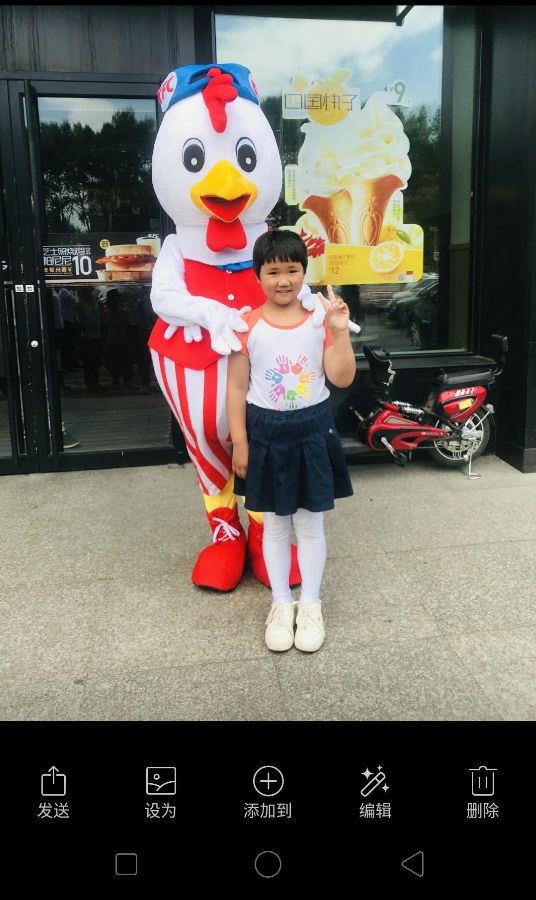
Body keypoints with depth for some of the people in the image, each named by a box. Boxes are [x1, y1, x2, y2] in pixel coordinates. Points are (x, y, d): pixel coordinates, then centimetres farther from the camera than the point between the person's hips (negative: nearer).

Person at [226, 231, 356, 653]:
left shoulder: (320, 320, -3)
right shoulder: (247, 326, -6)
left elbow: (342, 379, -7)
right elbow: (237, 388, -4)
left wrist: (341, 331, -18)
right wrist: (240, 443, -6)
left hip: (312, 430, 1)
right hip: (266, 432, 0)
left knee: (311, 524, 11)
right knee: (275, 524, 12)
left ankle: (311, 605, 27)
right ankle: (281, 604, 28)